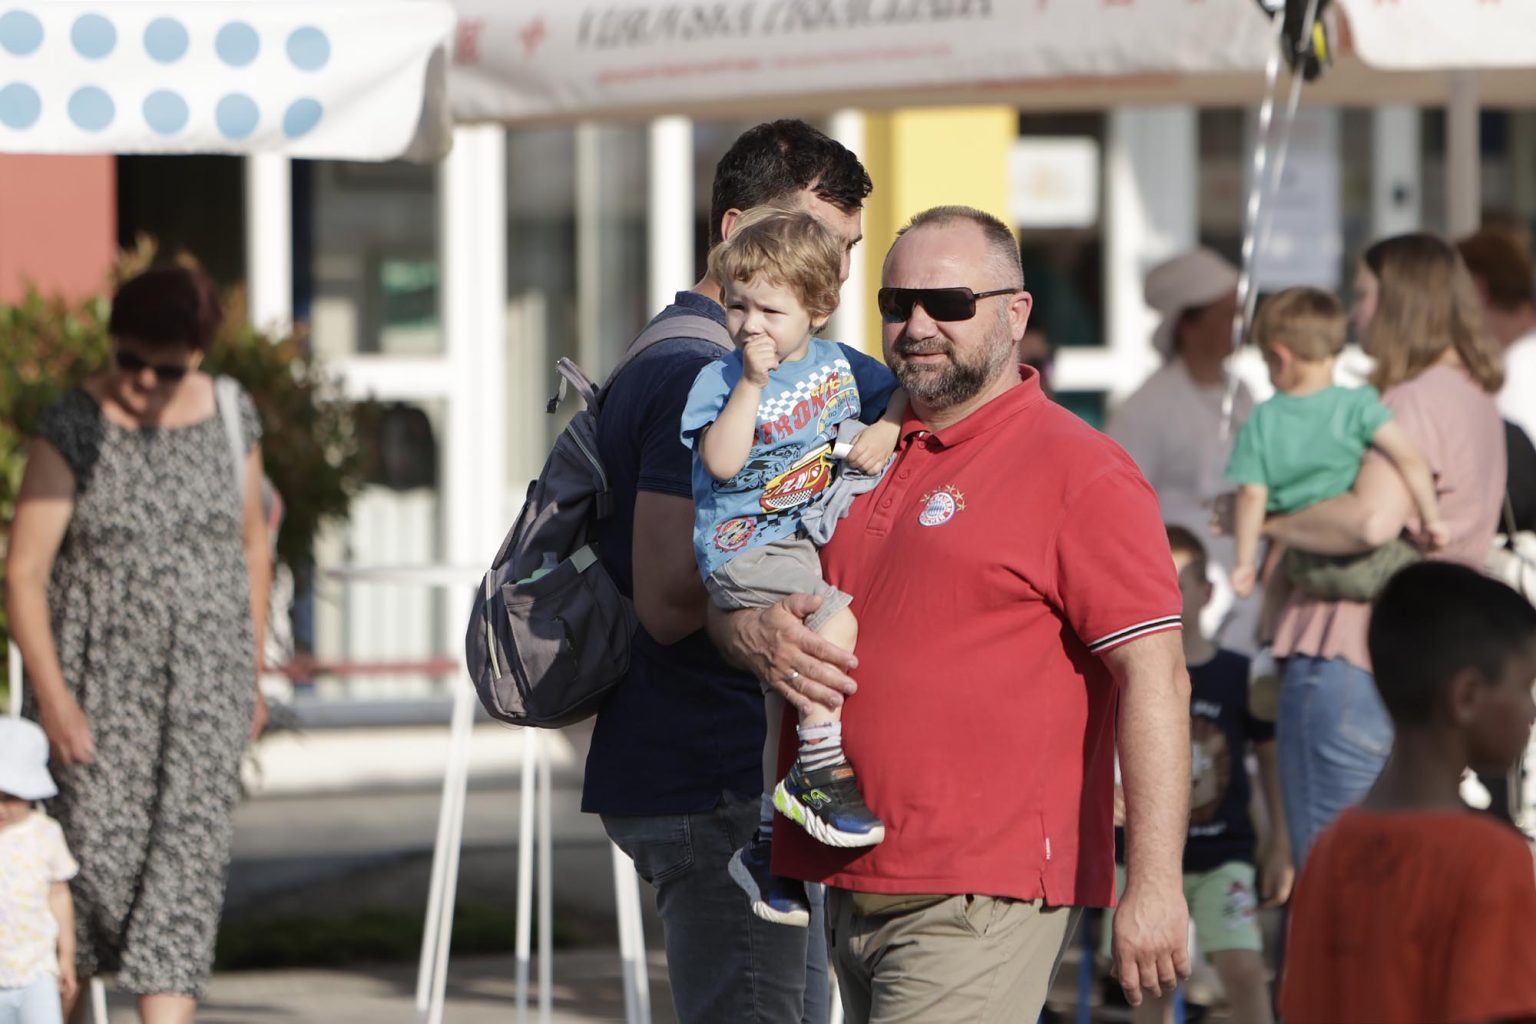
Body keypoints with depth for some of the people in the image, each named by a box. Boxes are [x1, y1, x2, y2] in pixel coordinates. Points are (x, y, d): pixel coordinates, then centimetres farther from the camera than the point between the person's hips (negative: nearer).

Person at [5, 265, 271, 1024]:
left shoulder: (230, 418, 4)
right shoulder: (73, 429, -8)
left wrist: (251, 676, 16)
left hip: (203, 677, 3)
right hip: (99, 677, -3)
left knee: (188, 852, -8)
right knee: (97, 851, -4)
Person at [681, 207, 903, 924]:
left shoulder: (837, 364, 7)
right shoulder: (719, 379, -8)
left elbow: (901, 390, 20)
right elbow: (721, 461, -21)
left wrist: (884, 430, 0)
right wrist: (753, 382, -24)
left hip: (807, 541, 6)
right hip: (743, 549, -6)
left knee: (788, 690, 12)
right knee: (836, 621, -29)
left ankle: (770, 843, 23)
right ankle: (824, 775, -22)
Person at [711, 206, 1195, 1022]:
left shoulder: (1079, 473, -6)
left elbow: (1153, 678, -13)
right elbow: (722, 590, 24)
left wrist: (1153, 886, -21)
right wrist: (753, 633, -3)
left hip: (979, 904, -8)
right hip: (850, 887, 8)